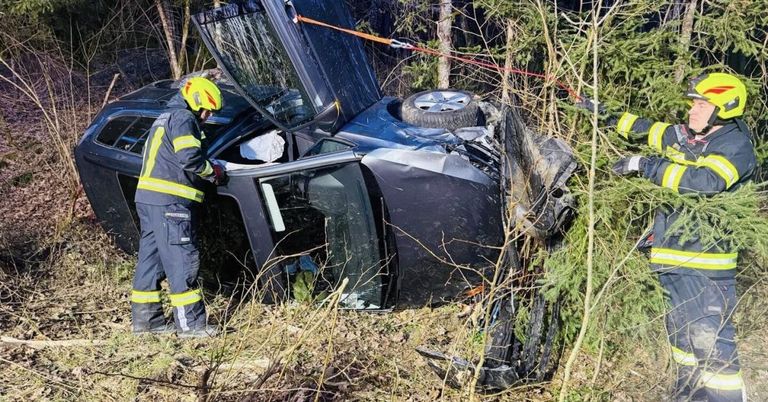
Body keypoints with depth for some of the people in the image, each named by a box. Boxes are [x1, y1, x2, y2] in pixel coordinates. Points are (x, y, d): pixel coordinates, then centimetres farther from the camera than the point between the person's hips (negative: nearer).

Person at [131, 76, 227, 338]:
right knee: (182, 260, -8)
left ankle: (145, 319, 19)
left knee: (151, 257, 12)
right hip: (169, 201, -10)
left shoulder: (166, 118, 26)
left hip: (149, 198, 10)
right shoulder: (183, 118, -7)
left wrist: (208, 171, 16)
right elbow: (189, 158, -19)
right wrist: (214, 172, -3)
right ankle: (190, 324, -4)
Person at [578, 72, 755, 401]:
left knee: (710, 336, -11)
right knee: (681, 331, 19)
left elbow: (707, 180, -28)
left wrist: (646, 165, -25)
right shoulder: (683, 136, 9)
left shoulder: (736, 145, -11)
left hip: (705, 256, -8)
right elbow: (645, 129, 24)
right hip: (672, 253, 8)